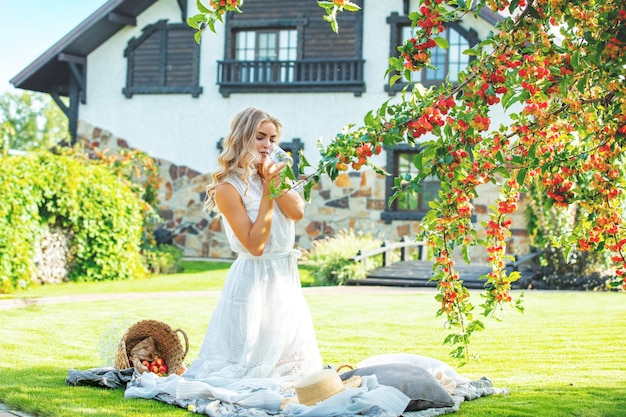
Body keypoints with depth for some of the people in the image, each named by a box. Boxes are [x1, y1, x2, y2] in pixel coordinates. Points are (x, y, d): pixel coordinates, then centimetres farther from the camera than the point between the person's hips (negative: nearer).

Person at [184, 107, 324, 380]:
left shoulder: (271, 177, 9)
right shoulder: (228, 188, -13)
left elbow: (297, 212, -9)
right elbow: (255, 245, -20)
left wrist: (273, 178, -11)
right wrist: (267, 192, -19)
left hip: (286, 280, 7)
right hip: (254, 282, -7)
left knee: (296, 362, 13)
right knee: (251, 365, 2)